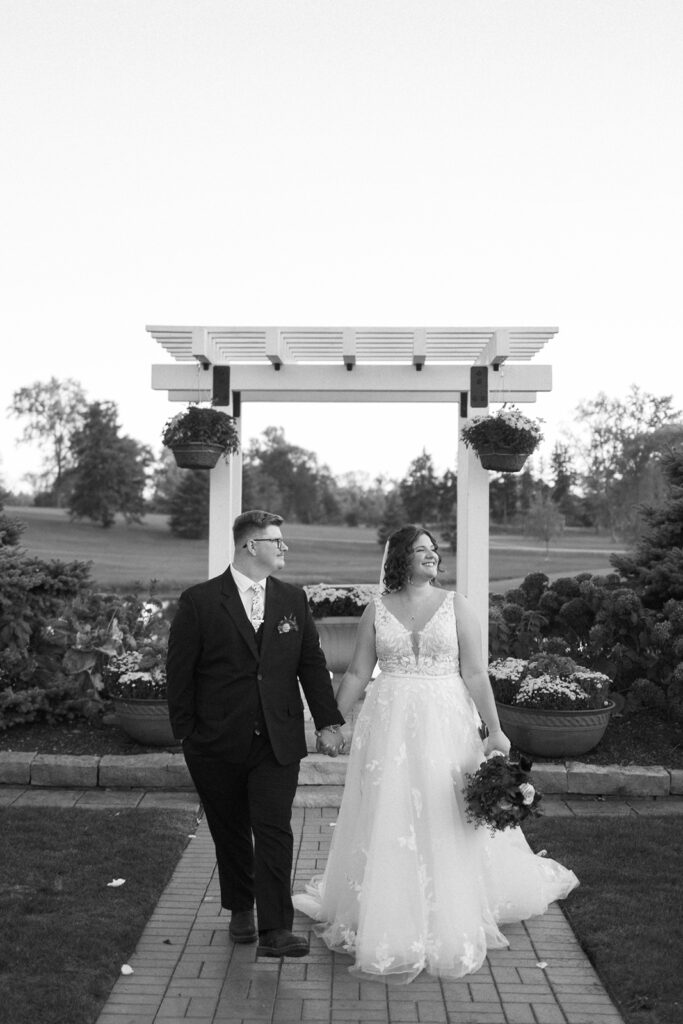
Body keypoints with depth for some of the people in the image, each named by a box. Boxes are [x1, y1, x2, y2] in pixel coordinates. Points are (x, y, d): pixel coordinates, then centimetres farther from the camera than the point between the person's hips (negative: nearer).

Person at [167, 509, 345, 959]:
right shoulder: (199, 601, -6)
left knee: (275, 833, -4)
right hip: (217, 744, -1)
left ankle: (275, 931, 0)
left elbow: (312, 663, 8)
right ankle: (241, 909, 35)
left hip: (278, 741, 1)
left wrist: (328, 722, 3)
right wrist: (186, 731, -4)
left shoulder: (293, 599, 6)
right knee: (230, 832, 14)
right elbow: (179, 670, -3)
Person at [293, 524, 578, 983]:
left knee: (446, 824, 4)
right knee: (388, 820, 5)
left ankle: (450, 924, 23)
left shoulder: (456, 606, 0)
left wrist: (494, 730, -8)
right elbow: (358, 674, 6)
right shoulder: (376, 610, 3)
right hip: (390, 726, 1)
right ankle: (389, 923, 21)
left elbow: (475, 673, -3)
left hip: (445, 724, -1)